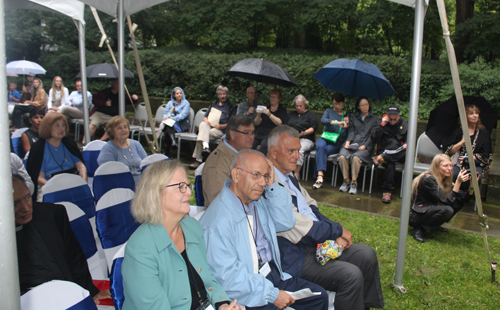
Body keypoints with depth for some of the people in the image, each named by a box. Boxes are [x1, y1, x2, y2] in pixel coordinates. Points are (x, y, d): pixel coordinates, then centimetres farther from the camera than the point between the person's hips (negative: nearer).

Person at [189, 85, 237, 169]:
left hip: (221, 130, -4)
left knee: (202, 135, -32)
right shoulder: (213, 104, 27)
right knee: (203, 124, -34)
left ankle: (198, 160, -37)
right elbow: (205, 117, 22)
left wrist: (221, 126, -13)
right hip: (209, 126, 4)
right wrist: (206, 120, -4)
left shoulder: (232, 106, 12)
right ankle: (205, 147, -51)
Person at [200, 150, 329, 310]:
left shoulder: (258, 200, 6)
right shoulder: (218, 220, -22)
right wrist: (272, 294, -19)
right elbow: (227, 276, -23)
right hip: (248, 290, -8)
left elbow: (286, 223, 9)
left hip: (273, 273, 8)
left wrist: (272, 186, -3)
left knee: (319, 296, 3)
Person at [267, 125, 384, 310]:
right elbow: (299, 228, -22)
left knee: (367, 255, 7)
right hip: (294, 257, -10)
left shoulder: (288, 174, 10)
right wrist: (338, 230, -10)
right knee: (351, 275, -21)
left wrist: (334, 232, -1)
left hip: (316, 242, 10)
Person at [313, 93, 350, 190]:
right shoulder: (329, 111, 17)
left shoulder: (347, 115, 20)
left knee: (322, 151, -32)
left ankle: (319, 177, -36)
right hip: (325, 138, 0)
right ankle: (320, 176, -47)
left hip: (337, 142, 0)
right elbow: (323, 120, -8)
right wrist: (336, 122, -24)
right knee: (320, 146, -36)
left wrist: (346, 125, -5)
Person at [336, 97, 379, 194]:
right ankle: (346, 180, -15)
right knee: (342, 157, -30)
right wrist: (348, 142, -8)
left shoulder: (374, 119, 16)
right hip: (352, 144, 2)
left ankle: (354, 182, -22)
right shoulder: (353, 118, 24)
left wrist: (364, 146, -10)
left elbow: (373, 135, 5)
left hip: (365, 146, -2)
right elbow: (351, 131, 12)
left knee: (356, 157, -35)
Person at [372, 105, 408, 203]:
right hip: (384, 151, -2)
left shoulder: (404, 124, 15)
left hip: (399, 153, 3)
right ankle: (387, 192, -34)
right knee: (390, 164, -36)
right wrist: (382, 125, -12)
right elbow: (374, 139, -4)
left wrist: (406, 144, -9)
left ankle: (381, 158, -38)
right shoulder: (382, 123, 8)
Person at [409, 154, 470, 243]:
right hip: (415, 215, -9)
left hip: (430, 210, 9)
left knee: (460, 200, -3)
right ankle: (418, 229, -15)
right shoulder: (428, 179, -22)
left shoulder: (443, 179, 3)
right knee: (447, 210, -32)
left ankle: (435, 225, 7)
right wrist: (458, 182, -30)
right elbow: (447, 201, -25)